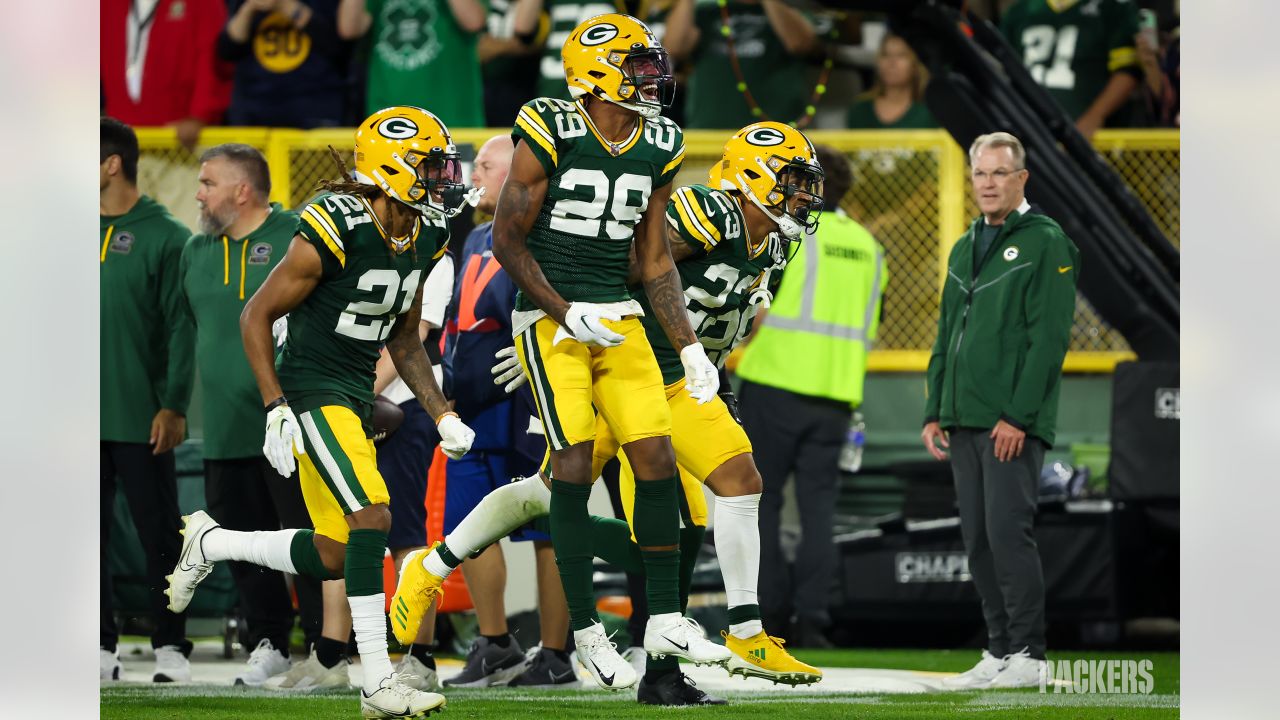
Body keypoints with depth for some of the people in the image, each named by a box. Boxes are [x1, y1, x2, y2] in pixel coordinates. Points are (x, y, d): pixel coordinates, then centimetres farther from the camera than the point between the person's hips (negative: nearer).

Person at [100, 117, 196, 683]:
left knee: (158, 535, 1)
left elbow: (181, 328, -7)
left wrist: (173, 406, -14)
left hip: (141, 419, -5)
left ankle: (171, 647, 7)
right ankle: (101, 646, 10)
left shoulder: (164, 237, -4)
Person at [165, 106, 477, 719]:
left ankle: (210, 543, 31)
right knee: (372, 519, -21)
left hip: (355, 400, 9)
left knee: (334, 556, 8)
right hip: (312, 392, -9)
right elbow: (257, 315, -13)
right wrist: (276, 410, -18)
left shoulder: (423, 241, 6)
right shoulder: (337, 230, -19)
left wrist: (442, 415, 9)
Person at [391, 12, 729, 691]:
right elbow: (507, 238, -7)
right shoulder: (550, 133, -12)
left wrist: (688, 347, 8)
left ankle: (665, 620, 8)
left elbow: (654, 259, 13)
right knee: (575, 462, -11)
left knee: (658, 458, -1)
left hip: (618, 319, 6)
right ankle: (585, 632, -3)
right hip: (549, 316, -6)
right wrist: (565, 311, -14)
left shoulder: (658, 148, 6)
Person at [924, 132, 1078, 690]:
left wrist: (1019, 415, -17)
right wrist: (935, 411, 13)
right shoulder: (963, 249, 19)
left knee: (1008, 532, -11)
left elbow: (1049, 336, -12)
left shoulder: (1045, 243, -5)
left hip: (1014, 422, -7)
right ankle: (1000, 650, 12)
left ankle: (1027, 655, -6)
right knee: (978, 539, 6)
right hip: (963, 422, 7)